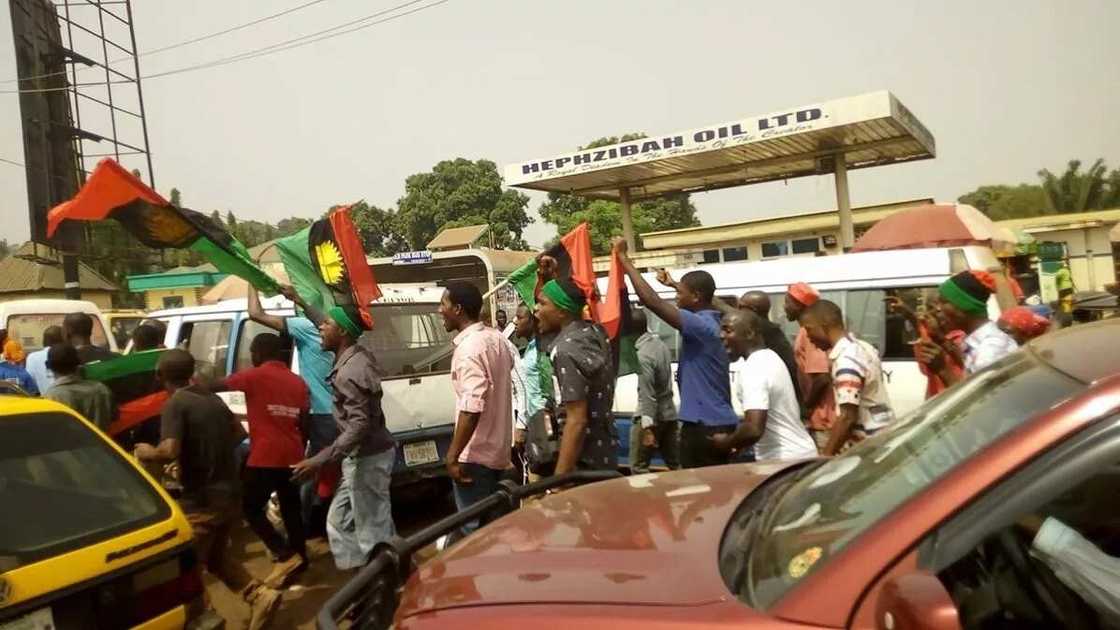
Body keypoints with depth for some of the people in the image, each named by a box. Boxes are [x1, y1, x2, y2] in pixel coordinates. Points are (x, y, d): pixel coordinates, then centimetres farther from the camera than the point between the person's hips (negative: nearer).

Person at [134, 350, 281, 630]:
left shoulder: (175, 404, -13)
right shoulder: (213, 399, 10)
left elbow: (169, 451, -23)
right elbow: (237, 433, 22)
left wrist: (147, 452, -4)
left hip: (202, 500, -8)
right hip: (229, 494, 8)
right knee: (217, 557, 23)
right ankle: (260, 596, 11)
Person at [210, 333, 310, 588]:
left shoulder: (255, 376, -6)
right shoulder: (298, 382, 11)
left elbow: (216, 387, 3)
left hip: (265, 457, -6)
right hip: (292, 456, 6)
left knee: (251, 508, 5)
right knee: (291, 509, 15)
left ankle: (285, 556, -4)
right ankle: (298, 558, 21)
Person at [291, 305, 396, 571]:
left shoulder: (348, 373, -24)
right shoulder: (360, 349, 4)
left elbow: (360, 425, -29)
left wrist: (319, 460, -30)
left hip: (367, 458, -10)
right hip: (363, 456, 10)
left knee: (373, 532, 1)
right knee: (339, 521, 19)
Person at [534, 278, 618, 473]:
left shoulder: (568, 350, -22)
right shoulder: (594, 332, 3)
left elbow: (577, 421, -25)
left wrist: (559, 478, -24)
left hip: (584, 462, -9)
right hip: (604, 453, 9)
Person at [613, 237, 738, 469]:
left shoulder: (700, 325, -18)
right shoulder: (712, 321, 9)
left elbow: (651, 300, -24)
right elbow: (704, 297, 35)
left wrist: (623, 257, -17)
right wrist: (675, 284, 47)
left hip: (704, 425, -10)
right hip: (718, 422, 10)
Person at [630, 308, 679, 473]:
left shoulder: (643, 354, -20)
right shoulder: (660, 343, 3)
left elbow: (647, 395, -23)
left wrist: (647, 428, -22)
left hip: (650, 416, -8)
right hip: (669, 413, 8)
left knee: (639, 468, 2)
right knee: (676, 466, 11)